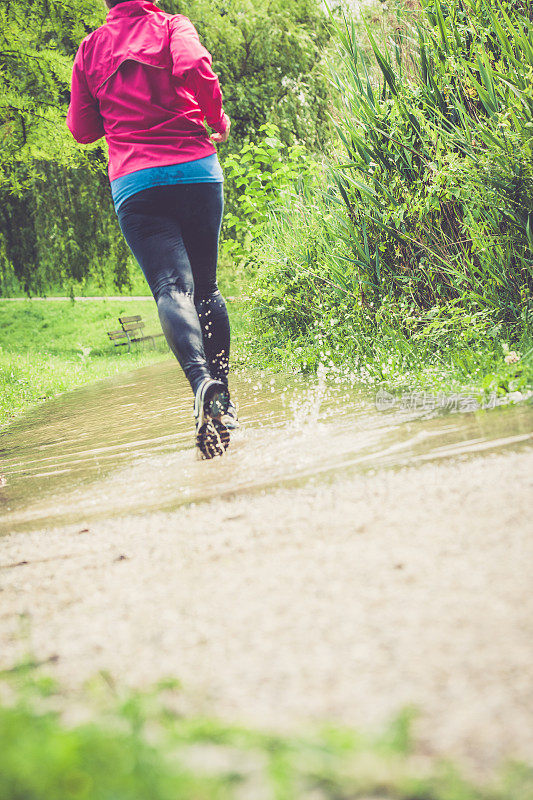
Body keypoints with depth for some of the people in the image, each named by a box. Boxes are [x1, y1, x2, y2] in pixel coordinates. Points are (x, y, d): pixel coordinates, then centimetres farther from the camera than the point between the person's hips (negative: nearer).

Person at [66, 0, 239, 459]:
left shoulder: (91, 48, 14)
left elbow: (81, 129, 17)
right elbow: (193, 67, -16)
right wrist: (218, 120, 0)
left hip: (133, 182, 0)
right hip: (196, 170, 0)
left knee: (172, 288, -12)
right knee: (206, 287, 14)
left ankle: (201, 381, -39)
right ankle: (224, 403, 12)